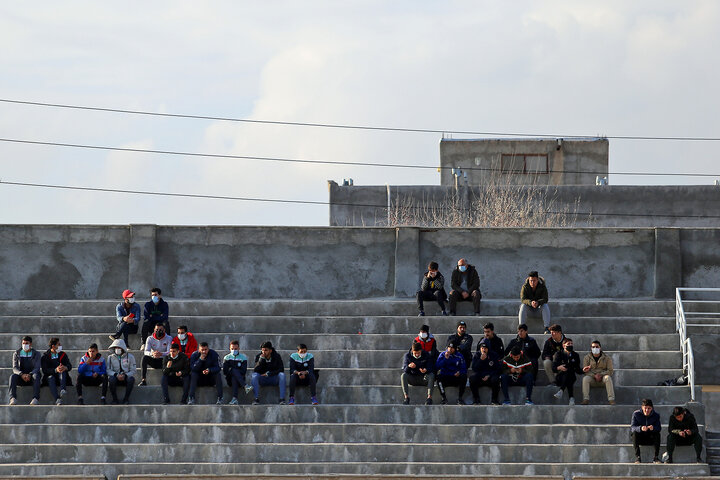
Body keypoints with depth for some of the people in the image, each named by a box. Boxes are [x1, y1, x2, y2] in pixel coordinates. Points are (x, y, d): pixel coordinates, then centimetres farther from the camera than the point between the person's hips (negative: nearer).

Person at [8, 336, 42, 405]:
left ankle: (36, 398, -48)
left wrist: (29, 375, -28)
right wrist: (22, 374, -24)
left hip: (31, 377, -1)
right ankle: (13, 398, -44)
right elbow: (15, 368, -2)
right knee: (13, 376, -31)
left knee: (36, 376, -36)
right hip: (20, 378, 1)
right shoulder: (16, 354, 9)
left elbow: (37, 368, -7)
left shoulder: (36, 354, 5)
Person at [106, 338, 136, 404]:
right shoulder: (110, 357, 6)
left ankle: (126, 399, -22)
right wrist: (116, 375, -22)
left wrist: (125, 375, -20)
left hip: (126, 377, 0)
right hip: (116, 377, 0)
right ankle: (114, 399, -22)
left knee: (131, 379, -35)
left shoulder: (130, 356, 3)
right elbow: (108, 370, -2)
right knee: (111, 379, -34)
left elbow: (133, 370, -1)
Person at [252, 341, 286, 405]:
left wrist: (268, 374, -17)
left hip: (274, 379, 0)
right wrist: (261, 360, -28)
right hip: (262, 379, 0)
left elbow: (281, 369, -10)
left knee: (282, 374, -30)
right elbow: (256, 371, -15)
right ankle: (256, 398, -31)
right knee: (254, 375, -29)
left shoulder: (277, 356, -6)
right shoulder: (258, 356, -5)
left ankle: (282, 399, -32)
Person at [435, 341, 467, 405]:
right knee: (439, 376, -32)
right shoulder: (442, 355, 3)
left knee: (464, 376, -29)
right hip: (445, 378, -1)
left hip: (456, 378, 1)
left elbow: (464, 369, 4)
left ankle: (460, 398, -18)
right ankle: (444, 398, -21)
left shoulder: (459, 356, 6)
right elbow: (437, 367, -10)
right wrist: (445, 358, -18)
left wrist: (459, 372, -19)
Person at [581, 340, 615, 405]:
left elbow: (610, 371, -2)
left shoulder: (606, 358, 3)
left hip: (602, 378, -1)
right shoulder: (587, 358, 5)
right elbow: (585, 371, -1)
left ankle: (611, 399, -42)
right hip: (592, 379, 1)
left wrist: (601, 374, -19)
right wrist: (595, 376, -18)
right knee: (585, 378, -31)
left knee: (608, 377, -34)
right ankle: (586, 400, -39)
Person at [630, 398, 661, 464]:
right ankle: (637, 457, -29)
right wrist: (640, 428, -41)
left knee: (657, 434, -28)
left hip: (650, 439, 1)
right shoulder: (636, 414, -9)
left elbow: (658, 428, -15)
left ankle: (656, 457, -23)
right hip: (640, 438, -1)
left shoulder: (656, 415, -6)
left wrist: (653, 428, -39)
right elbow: (632, 427, -18)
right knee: (634, 433, -31)